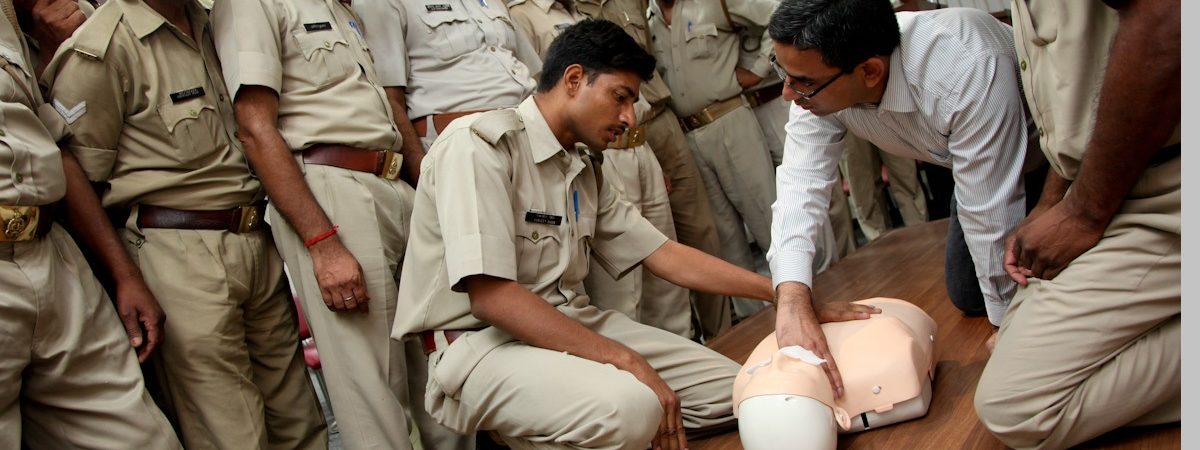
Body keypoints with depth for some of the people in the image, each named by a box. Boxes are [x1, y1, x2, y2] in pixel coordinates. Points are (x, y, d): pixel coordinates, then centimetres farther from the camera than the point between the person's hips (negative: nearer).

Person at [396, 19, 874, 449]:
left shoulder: (584, 171, 13)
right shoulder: (480, 144, -14)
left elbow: (664, 255, 12)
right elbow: (490, 295, -23)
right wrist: (625, 359, -25)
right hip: (480, 341, -9)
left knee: (724, 384, 2)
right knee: (630, 404, -34)